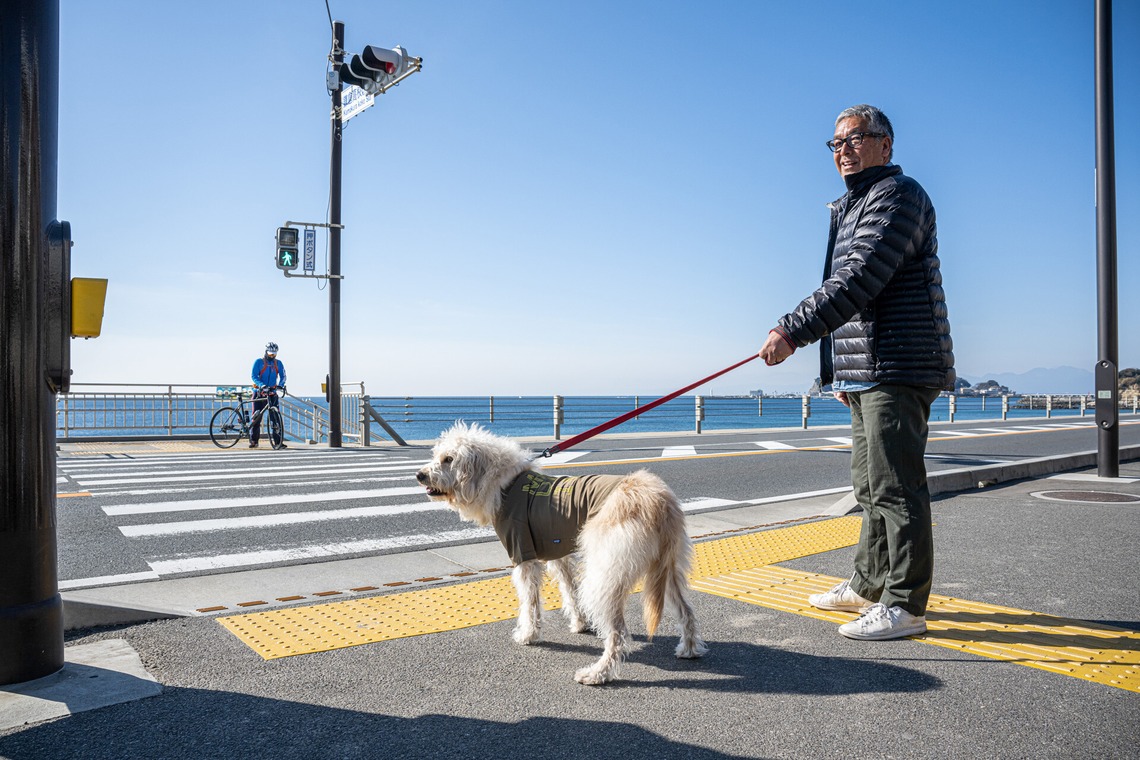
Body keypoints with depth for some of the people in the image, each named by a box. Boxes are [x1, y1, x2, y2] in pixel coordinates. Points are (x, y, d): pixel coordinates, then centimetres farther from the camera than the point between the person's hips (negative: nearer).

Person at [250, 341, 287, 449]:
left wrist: (280, 385, -17)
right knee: (256, 417, -1)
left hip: (272, 393, 2)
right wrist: (262, 385, -27)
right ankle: (253, 441, 8)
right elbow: (254, 376, -10)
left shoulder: (278, 363, 9)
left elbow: (282, 376, 4)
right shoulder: (259, 362, -2)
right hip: (260, 393, -2)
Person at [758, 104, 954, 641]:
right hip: (867, 374, 11)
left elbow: (858, 281, -22)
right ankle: (869, 585, 28)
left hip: (898, 369, -10)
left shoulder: (897, 195, -8)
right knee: (870, 484, 16)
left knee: (895, 486, -7)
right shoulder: (855, 206, 24)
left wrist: (793, 330, -25)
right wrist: (845, 371, 23)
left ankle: (904, 605, 1)